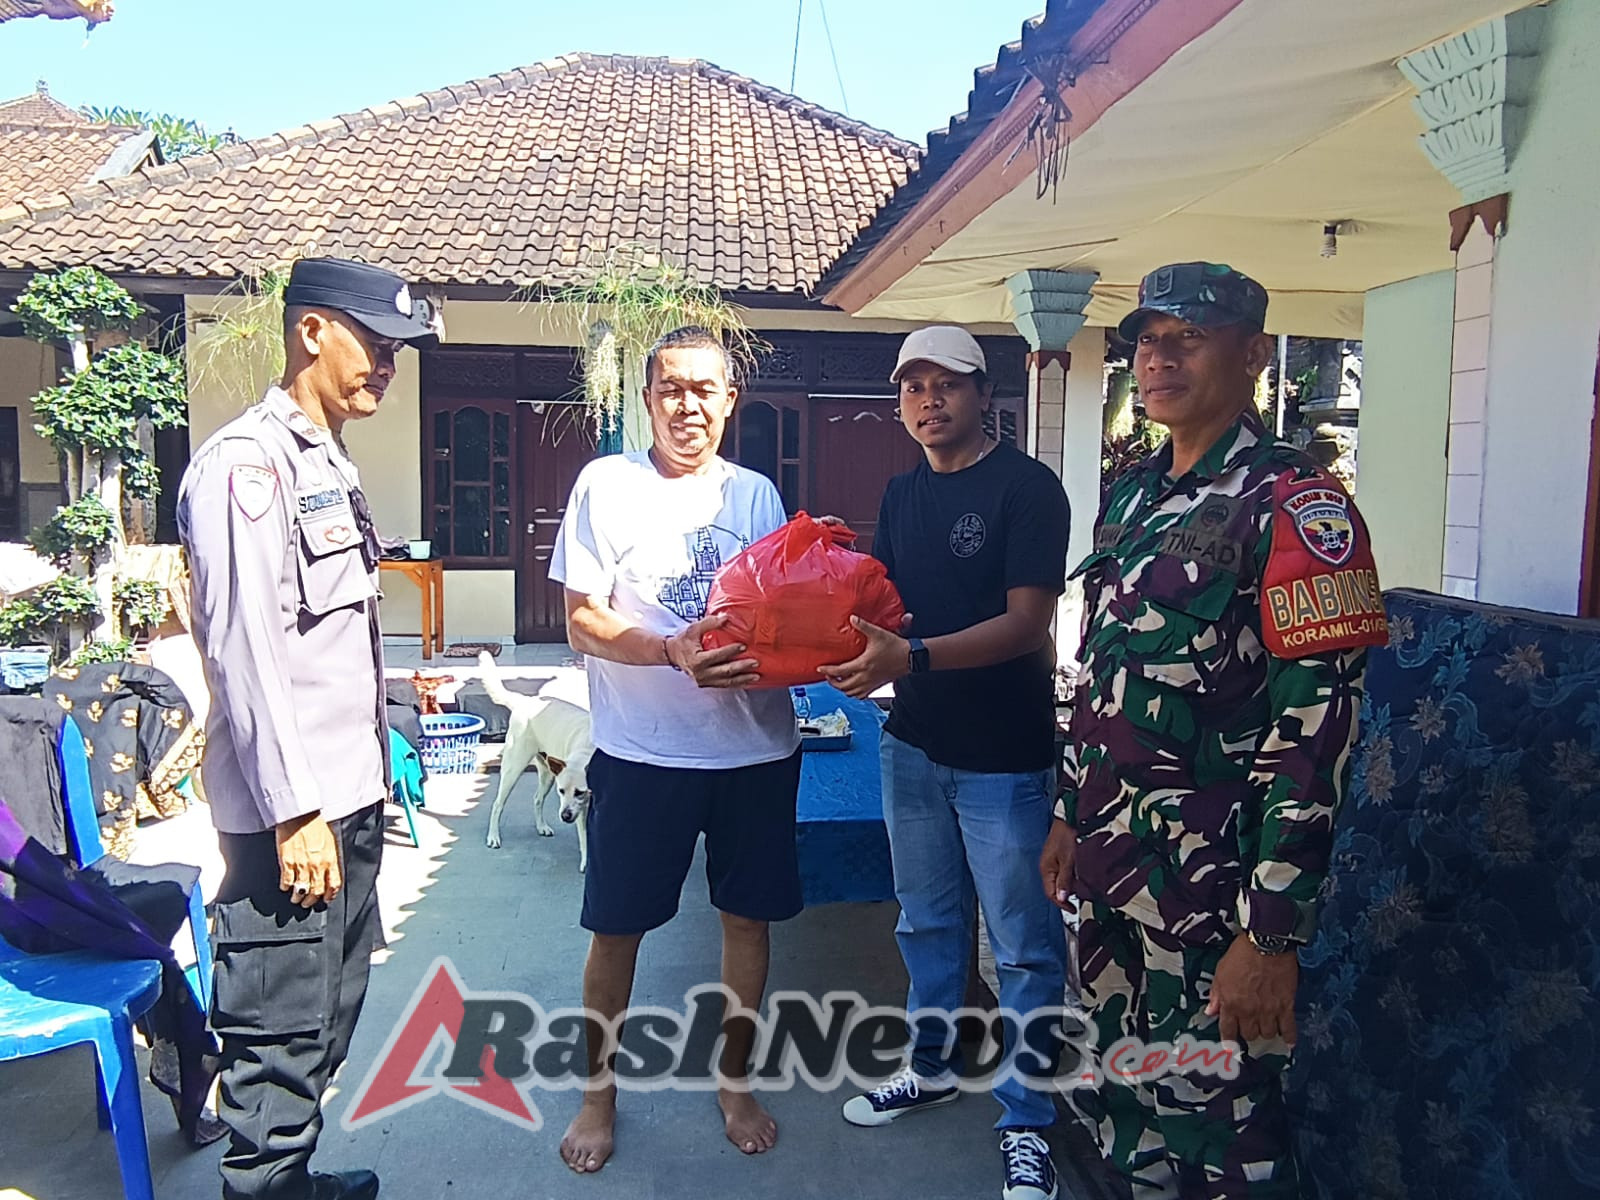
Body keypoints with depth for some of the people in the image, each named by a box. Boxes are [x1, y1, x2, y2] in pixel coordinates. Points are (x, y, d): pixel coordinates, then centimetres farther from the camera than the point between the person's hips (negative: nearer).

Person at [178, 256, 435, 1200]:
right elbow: (244, 651, -20)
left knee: (328, 1018, 20)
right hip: (293, 813, -10)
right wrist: (293, 811, -21)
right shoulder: (247, 463, -14)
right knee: (284, 1038, 1)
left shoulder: (330, 462, 16)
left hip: (348, 795, 10)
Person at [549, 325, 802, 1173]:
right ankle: (599, 1090, 32)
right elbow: (581, 623, -8)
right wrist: (674, 651, -23)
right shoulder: (608, 483, -4)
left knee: (748, 918, 14)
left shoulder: (756, 492, 7)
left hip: (757, 748, 3)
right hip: (642, 753, -3)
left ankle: (734, 1080, 36)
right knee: (616, 929, 9)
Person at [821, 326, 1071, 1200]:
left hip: (1004, 758, -6)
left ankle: (1025, 1122, 22)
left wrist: (910, 658, -31)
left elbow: (1026, 622, -20)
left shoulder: (1025, 486, -12)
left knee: (1022, 947, 5)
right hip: (913, 744, 7)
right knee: (925, 920, 21)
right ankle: (931, 1066, 41)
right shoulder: (901, 495, 9)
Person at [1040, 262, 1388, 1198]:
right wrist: (1070, 814, 18)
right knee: (1127, 1116, 20)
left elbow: (1317, 730, -19)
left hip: (1212, 889, -7)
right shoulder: (1132, 497, 10)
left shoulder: (1294, 505, -14)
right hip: (1110, 867, 7)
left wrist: (1271, 936, -20)